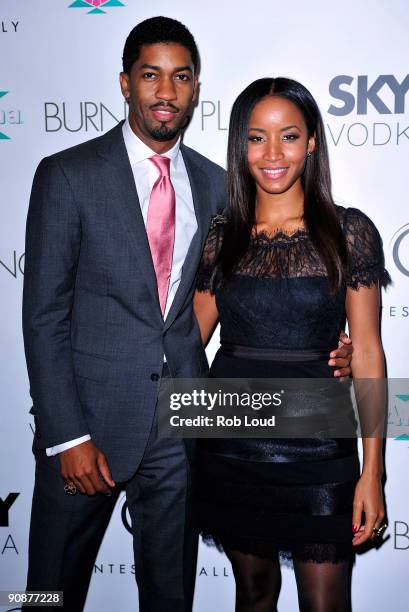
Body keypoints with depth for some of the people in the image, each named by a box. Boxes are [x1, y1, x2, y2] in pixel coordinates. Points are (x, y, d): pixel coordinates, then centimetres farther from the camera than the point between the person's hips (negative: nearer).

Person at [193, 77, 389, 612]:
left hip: (315, 444, -2)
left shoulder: (349, 231, -5)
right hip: (230, 443, 3)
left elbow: (367, 351, -6)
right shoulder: (220, 237, 3)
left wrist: (372, 472, -9)